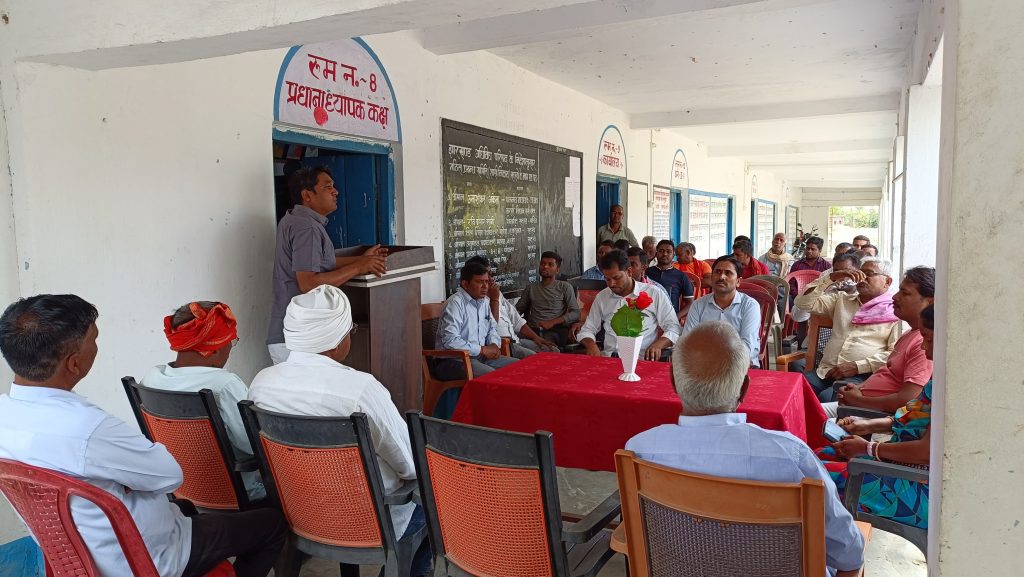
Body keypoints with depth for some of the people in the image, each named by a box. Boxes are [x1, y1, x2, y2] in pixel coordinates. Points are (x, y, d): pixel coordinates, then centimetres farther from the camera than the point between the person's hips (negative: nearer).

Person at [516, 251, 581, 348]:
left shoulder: (565, 287, 12)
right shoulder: (531, 287, 23)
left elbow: (575, 313, 2)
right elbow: (518, 309, 22)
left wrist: (552, 322, -11)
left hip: (556, 330, -3)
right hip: (533, 330, 3)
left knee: (547, 340, -41)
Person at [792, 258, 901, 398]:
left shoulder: (895, 311, 6)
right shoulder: (842, 299, 21)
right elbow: (803, 302, 11)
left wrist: (857, 367, -13)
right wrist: (831, 279, 3)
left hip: (861, 376, -4)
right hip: (826, 371, 4)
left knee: (826, 398, -33)